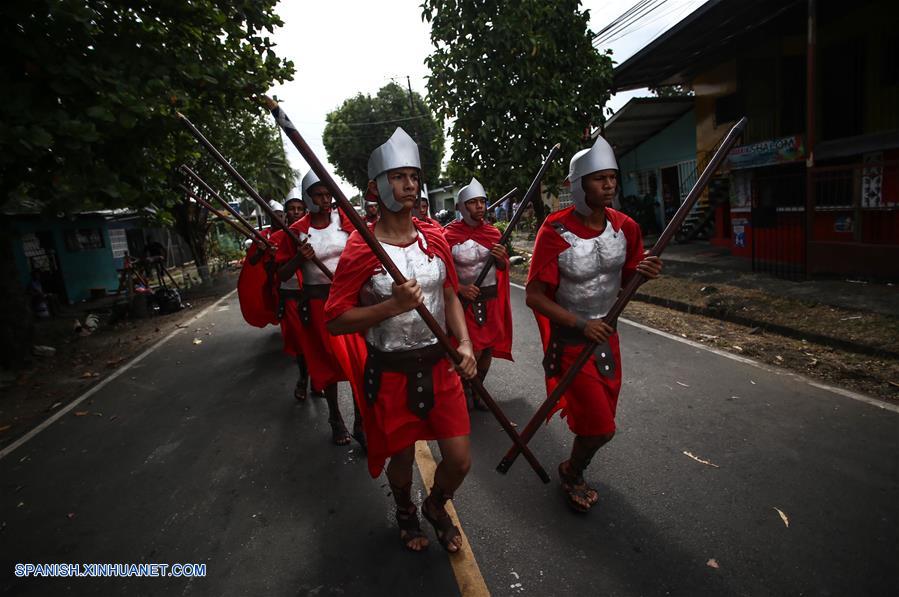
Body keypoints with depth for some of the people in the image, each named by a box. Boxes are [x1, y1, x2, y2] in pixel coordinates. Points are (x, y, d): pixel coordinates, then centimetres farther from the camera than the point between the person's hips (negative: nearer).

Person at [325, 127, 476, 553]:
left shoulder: (435, 238, 0)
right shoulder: (360, 250, -15)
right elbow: (335, 321, -14)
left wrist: (464, 342, -6)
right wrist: (393, 305, -27)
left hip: (439, 364, 4)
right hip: (390, 371, -3)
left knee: (460, 459, 8)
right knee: (402, 457, 16)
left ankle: (436, 506, 43)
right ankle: (406, 512, 52)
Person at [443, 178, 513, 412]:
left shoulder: (494, 232, 3)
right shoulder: (450, 234, -11)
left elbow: (504, 268, 12)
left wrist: (501, 258, -11)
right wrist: (459, 288, -23)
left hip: (492, 299, 5)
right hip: (465, 298, -5)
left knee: (489, 348, 12)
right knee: (475, 349, -8)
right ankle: (465, 388, 22)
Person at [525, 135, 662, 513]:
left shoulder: (625, 227, -4)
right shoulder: (555, 231, -21)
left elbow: (624, 279, 9)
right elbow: (534, 296, -19)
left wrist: (644, 272, -14)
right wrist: (581, 325, -26)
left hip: (606, 333, 6)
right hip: (570, 338, -6)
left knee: (600, 417, 19)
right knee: (600, 427, -3)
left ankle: (577, 463, 48)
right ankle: (571, 474, 29)